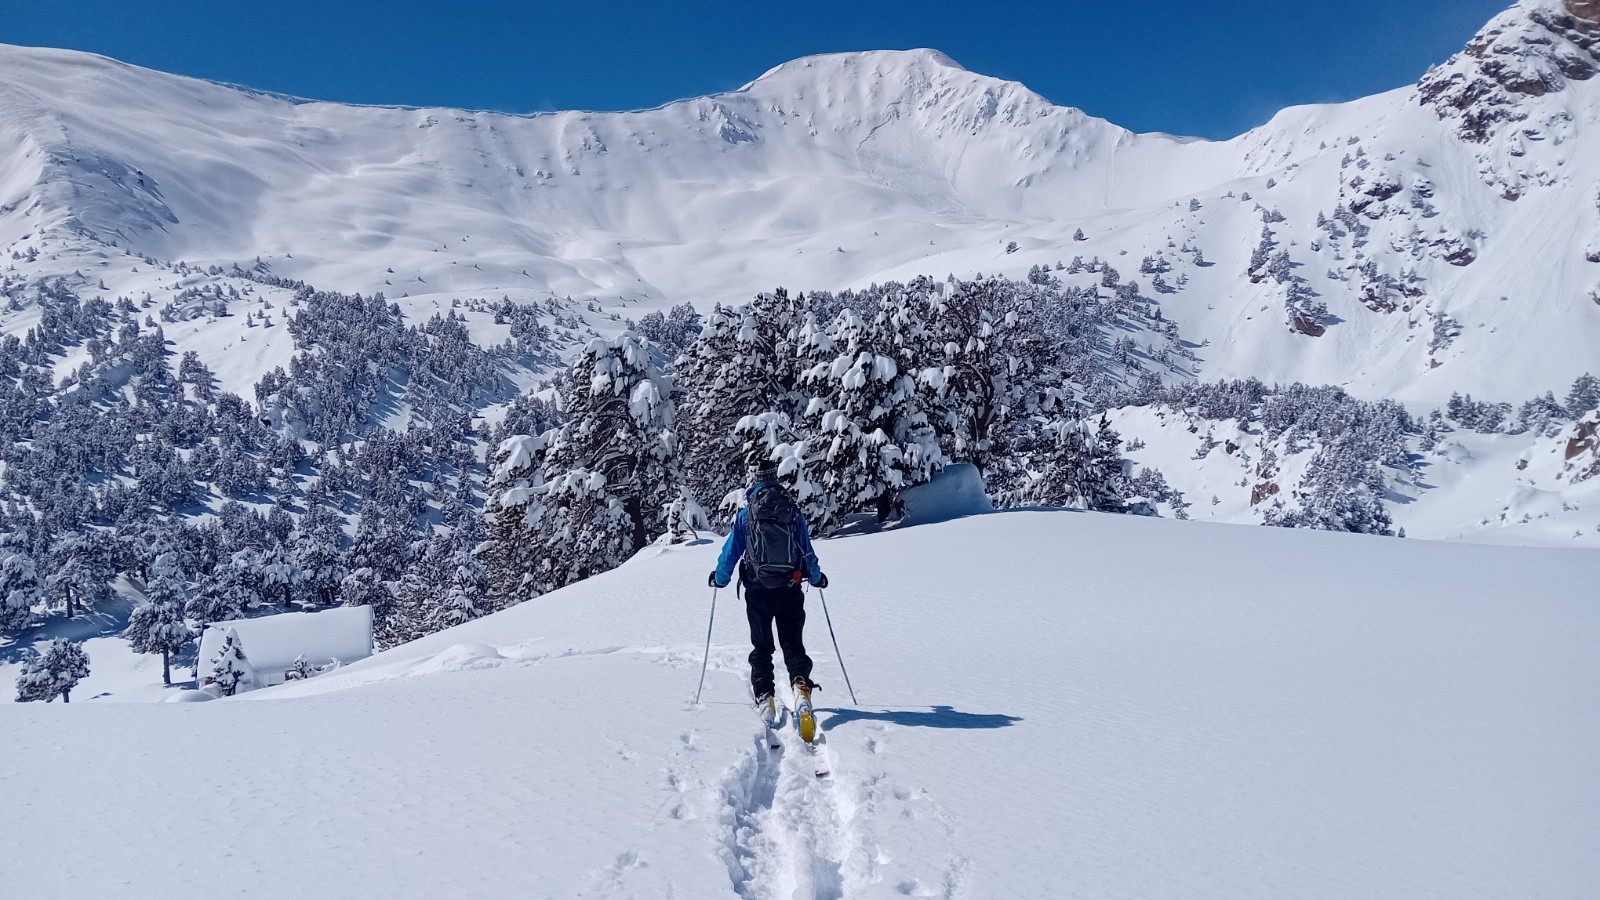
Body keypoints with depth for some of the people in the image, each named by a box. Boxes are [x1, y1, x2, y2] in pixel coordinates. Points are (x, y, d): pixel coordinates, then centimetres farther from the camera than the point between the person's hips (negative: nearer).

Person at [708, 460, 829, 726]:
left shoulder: (745, 515, -4)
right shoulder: (794, 512, -1)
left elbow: (730, 552, 1)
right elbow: (808, 551, 6)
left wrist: (719, 579, 19)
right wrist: (816, 577, 24)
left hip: (758, 592, -1)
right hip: (790, 591, 1)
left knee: (761, 647, 14)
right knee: (793, 644, 8)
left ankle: (764, 698, 10)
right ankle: (801, 686, -14)